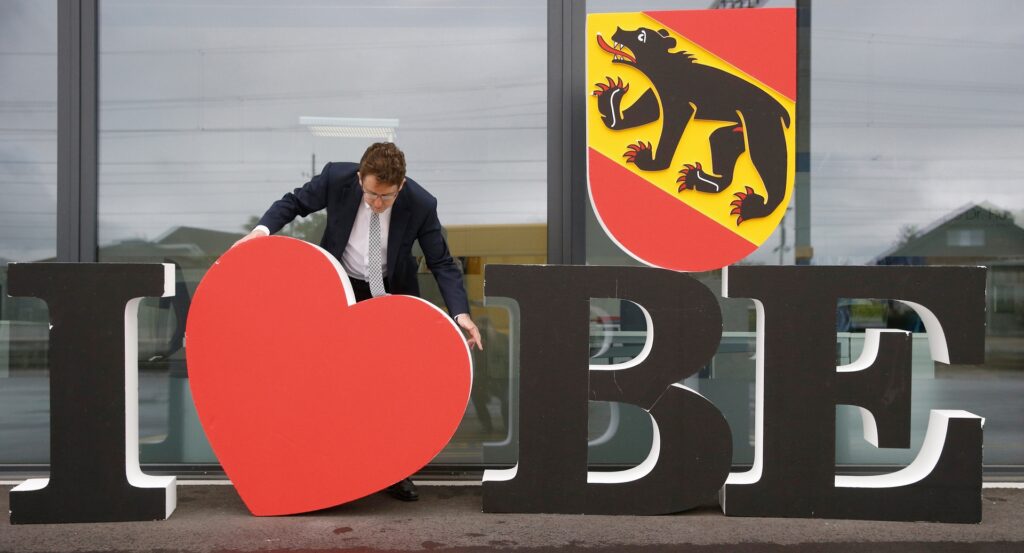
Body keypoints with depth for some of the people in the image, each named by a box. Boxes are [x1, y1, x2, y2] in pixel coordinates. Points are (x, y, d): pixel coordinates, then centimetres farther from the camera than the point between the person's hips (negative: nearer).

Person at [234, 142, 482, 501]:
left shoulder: (421, 204, -23)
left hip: (392, 293, 0)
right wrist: (263, 229, -22)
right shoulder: (336, 178, -22)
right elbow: (295, 202, -4)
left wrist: (460, 312, -27)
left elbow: (441, 263, -15)